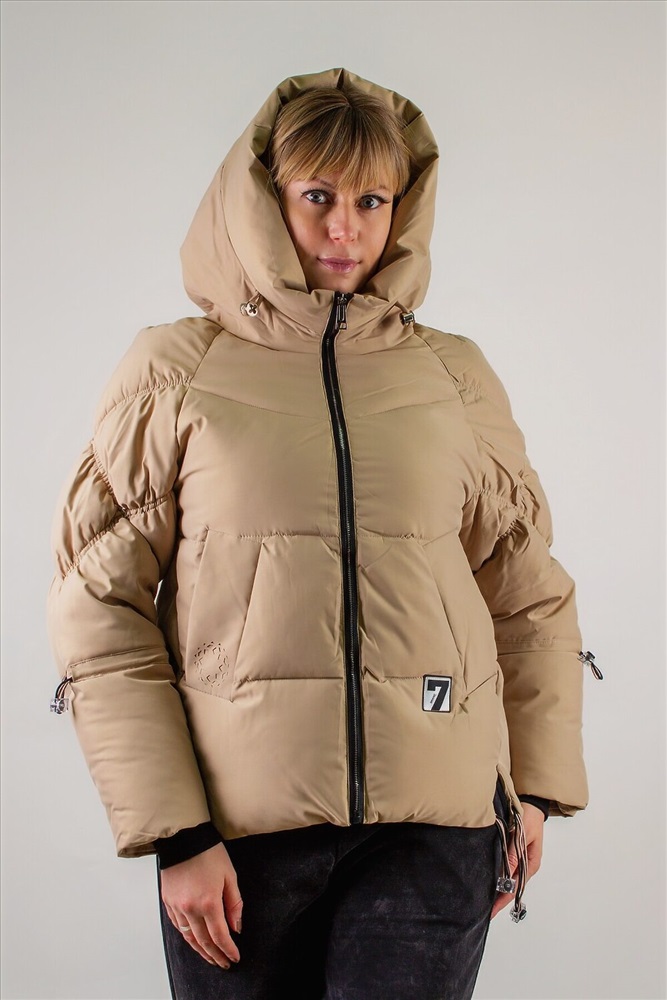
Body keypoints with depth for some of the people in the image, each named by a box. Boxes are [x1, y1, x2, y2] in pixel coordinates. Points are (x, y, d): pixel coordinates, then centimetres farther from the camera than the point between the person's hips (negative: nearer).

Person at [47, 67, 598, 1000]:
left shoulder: (456, 374, 8)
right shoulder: (174, 369, 2)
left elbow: (529, 596, 15)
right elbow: (98, 604, -2)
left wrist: (537, 785, 10)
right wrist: (171, 828, -7)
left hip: (437, 818, 1)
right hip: (237, 818, -1)